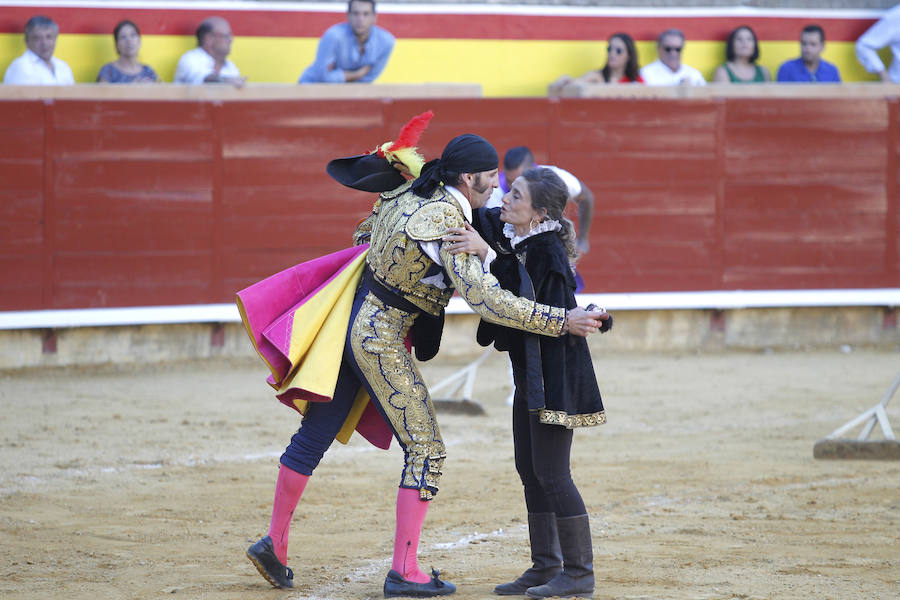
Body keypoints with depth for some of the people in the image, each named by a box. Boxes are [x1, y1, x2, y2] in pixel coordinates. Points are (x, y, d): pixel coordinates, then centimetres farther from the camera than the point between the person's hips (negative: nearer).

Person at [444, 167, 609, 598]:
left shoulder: (546, 249, -21)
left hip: (555, 372, -10)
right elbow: (474, 218, 16)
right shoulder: (509, 235, 4)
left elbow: (519, 296, -31)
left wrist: (487, 254, -38)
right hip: (530, 371, 10)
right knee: (529, 469, 12)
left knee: (550, 472, -8)